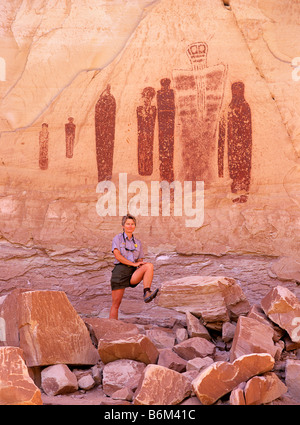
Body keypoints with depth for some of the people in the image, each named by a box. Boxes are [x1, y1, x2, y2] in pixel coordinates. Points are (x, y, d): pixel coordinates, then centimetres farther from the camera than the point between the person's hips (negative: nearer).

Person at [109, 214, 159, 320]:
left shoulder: (137, 242, 19)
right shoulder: (118, 238, 7)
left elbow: (140, 261, 19)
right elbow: (117, 255, -8)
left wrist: (140, 265, -6)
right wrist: (134, 264, -14)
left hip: (133, 273, 3)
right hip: (120, 271, -3)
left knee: (149, 265, -25)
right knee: (116, 303, -8)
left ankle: (147, 293, -37)